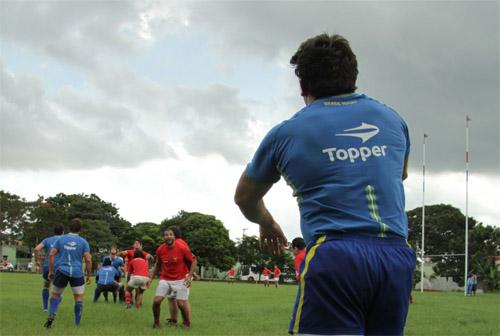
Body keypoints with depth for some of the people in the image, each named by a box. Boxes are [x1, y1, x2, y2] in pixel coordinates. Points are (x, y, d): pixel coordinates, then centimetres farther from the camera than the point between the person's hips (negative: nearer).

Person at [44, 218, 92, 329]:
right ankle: (77, 324, 6)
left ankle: (51, 316, -3)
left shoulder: (61, 239, 6)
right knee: (79, 298, 7)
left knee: (55, 295, 17)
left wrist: (51, 271, 10)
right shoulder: (83, 242, 2)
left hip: (62, 271, 1)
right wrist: (89, 275, 6)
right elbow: (88, 260, -3)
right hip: (77, 273, -1)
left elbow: (51, 255, 2)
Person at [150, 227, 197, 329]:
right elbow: (158, 264, 14)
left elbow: (193, 261, -4)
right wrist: (151, 278, 11)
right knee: (156, 301, -10)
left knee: (181, 303, -8)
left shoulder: (182, 248, -15)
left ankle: (187, 323, 19)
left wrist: (189, 276, -14)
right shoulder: (160, 249, -4)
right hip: (165, 279, 3)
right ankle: (156, 322, 15)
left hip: (180, 279, -3)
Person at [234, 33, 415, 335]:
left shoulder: (286, 133, 10)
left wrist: (268, 225, 46)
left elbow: (244, 198, 26)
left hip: (335, 257, -4)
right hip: (398, 257, 4)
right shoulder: (392, 118, 18)